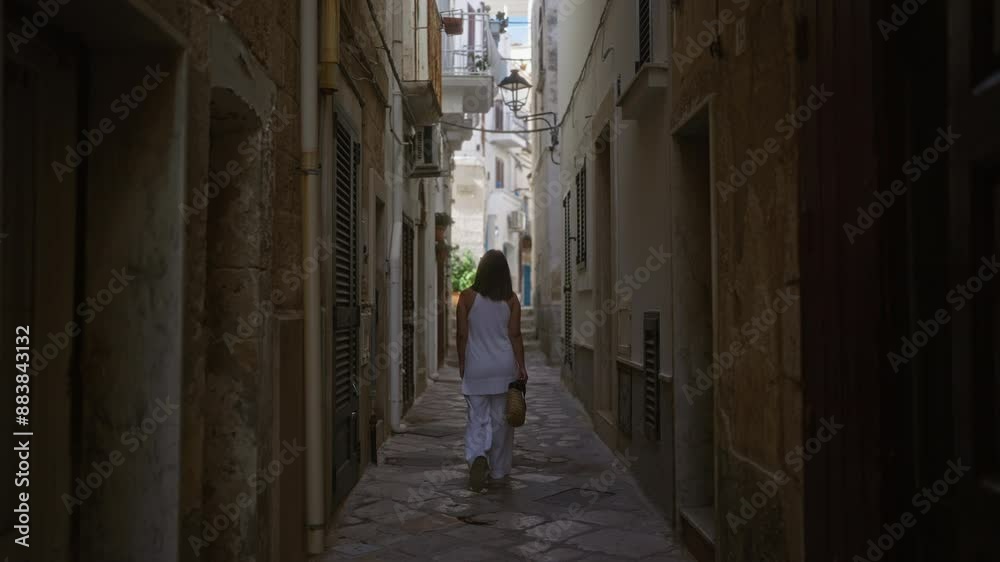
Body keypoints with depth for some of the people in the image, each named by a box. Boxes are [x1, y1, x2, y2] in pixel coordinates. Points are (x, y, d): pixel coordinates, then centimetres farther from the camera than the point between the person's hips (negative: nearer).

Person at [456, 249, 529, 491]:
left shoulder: (467, 297, -4)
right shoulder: (511, 299, -2)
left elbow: (461, 334, -2)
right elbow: (515, 335, -4)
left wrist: (462, 363, 9)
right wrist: (521, 366, 1)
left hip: (476, 368, -1)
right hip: (505, 367, 1)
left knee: (477, 418, 5)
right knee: (501, 419, 11)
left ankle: (477, 457, -20)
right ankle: (498, 470, 20)